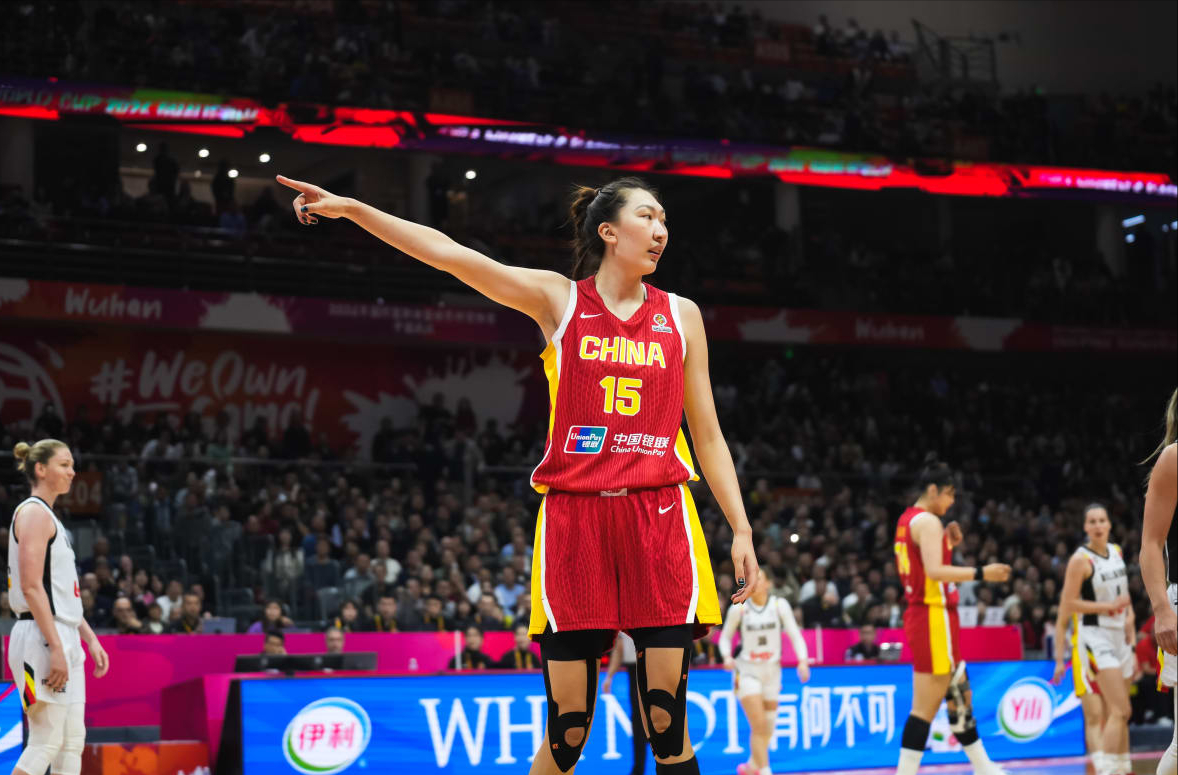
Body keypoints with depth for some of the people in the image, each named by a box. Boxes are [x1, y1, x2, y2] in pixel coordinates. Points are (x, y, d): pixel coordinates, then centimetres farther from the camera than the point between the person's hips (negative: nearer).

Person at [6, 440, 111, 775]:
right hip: (42, 638, -10)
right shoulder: (33, 512, -10)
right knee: (46, 742, -10)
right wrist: (55, 647, -23)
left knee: (73, 741, 7)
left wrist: (91, 639, 20)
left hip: (64, 640, 10)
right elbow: (31, 586, -19)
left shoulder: (50, 517, 20)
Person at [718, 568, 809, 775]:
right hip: (747, 670, -3)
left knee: (768, 727, 12)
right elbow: (725, 636, 4)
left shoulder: (780, 605, -4)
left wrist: (803, 661, -17)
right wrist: (727, 656, -15)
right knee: (759, 725, -15)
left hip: (772, 670, 3)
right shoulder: (739, 609, -6)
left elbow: (794, 634, -4)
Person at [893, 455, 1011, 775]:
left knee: (960, 695, 17)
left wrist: (948, 543, 13)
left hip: (921, 615, 10)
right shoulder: (927, 521, -13)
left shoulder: (907, 519, 16)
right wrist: (980, 574, -25)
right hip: (934, 616, -10)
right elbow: (934, 571, -24)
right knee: (925, 707, -9)